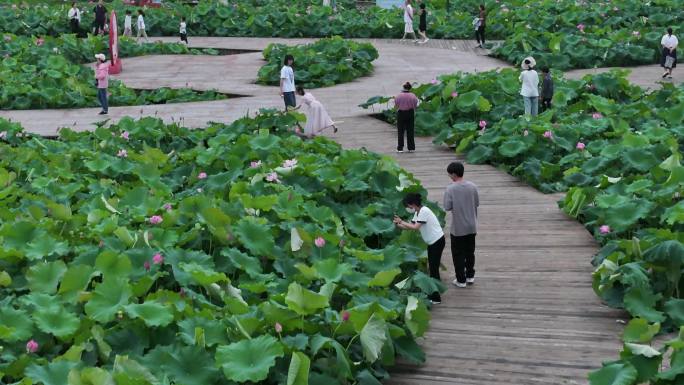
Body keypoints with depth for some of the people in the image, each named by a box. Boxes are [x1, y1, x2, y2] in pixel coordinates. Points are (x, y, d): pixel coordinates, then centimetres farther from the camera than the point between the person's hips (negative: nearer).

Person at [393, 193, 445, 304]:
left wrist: (401, 222, -18)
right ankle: (433, 293, 25)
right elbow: (411, 226, 6)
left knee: (434, 268, -6)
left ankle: (436, 298, -2)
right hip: (432, 242, 10)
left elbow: (415, 227, -25)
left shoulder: (424, 211, -21)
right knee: (432, 267, 15)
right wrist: (398, 225, -8)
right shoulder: (417, 213, 9)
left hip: (437, 241, -10)